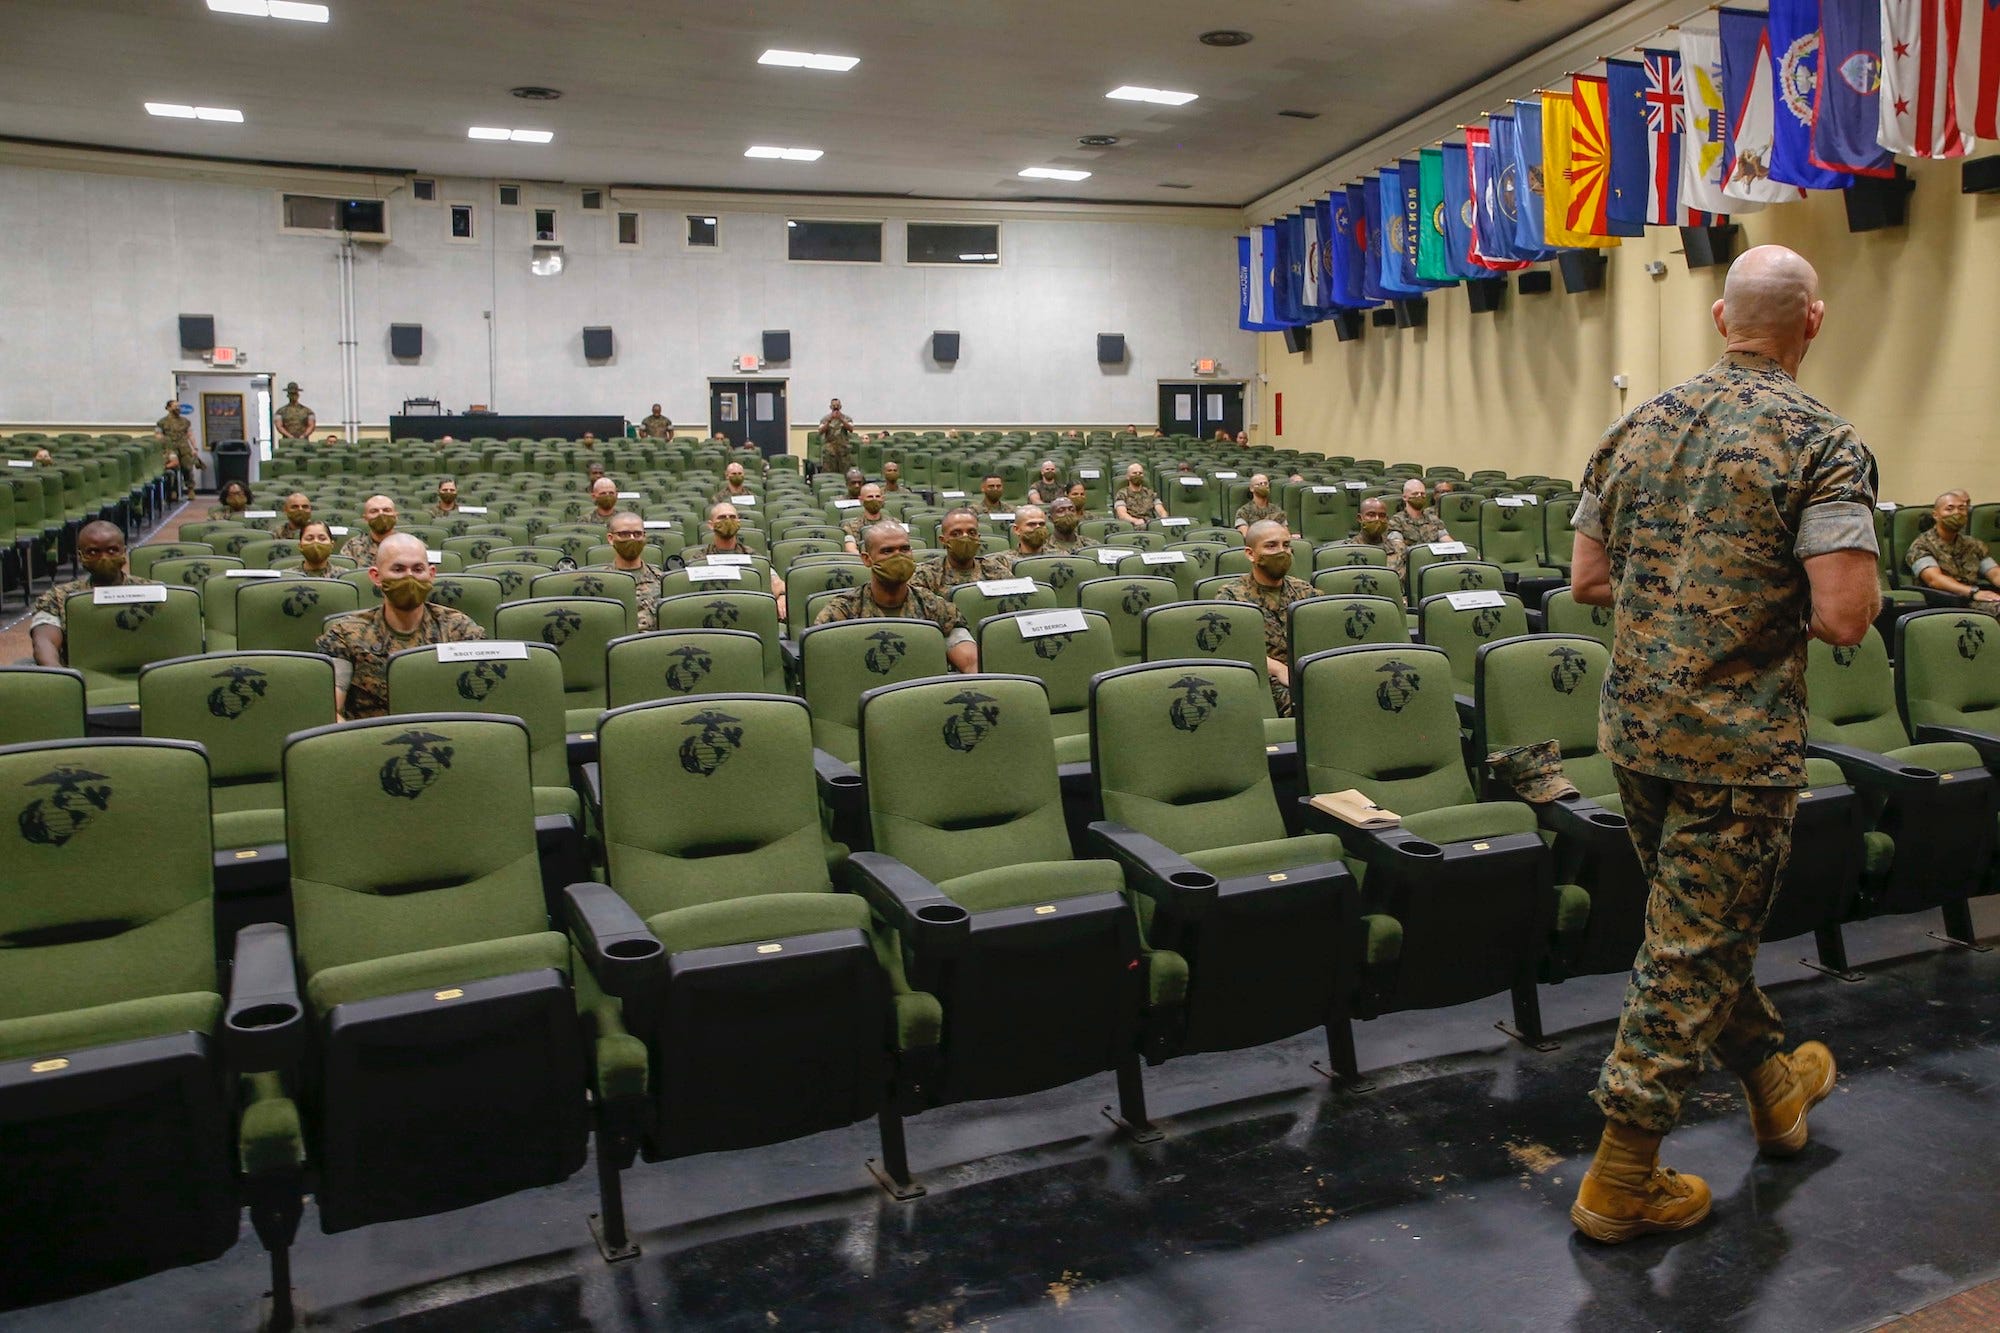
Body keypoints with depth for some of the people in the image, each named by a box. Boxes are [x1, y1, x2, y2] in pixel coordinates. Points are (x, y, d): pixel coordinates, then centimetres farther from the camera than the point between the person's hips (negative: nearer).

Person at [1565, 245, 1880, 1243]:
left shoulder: (1640, 427, 5)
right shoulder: (1821, 441, -13)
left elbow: (1587, 580, 9)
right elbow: (1844, 617, -21)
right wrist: (1789, 601, 0)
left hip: (1635, 726, 6)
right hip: (1739, 738, -6)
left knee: (1699, 922, 23)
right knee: (1695, 946, 4)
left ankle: (1773, 1083, 46)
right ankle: (1621, 1179, 13)